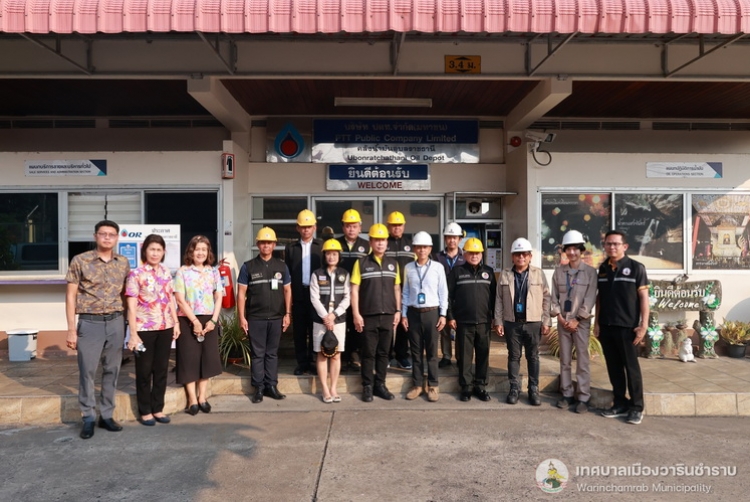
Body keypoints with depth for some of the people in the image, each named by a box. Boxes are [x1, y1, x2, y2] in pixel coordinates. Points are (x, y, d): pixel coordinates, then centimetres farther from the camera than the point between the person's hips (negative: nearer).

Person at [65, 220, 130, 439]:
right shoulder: (80, 261, -3)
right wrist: (71, 329, -7)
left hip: (116, 322, 3)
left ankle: (106, 415, 20)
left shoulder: (123, 263, 6)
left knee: (112, 370, 8)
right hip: (90, 323, -3)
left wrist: (129, 323, 7)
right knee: (87, 371, 1)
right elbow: (70, 296, -2)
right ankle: (88, 418, 14)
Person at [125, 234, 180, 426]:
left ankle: (158, 409, 23)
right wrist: (133, 333, -14)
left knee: (161, 369, 11)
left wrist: (176, 322, 8)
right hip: (144, 329, -5)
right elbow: (131, 306, -10)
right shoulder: (136, 274, -7)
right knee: (144, 371, 7)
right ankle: (145, 411, 19)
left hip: (165, 328, 5)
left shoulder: (166, 273, 8)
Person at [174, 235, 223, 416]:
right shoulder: (182, 272, -3)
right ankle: (192, 400, 8)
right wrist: (195, 321, -13)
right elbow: (180, 300, -9)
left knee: (207, 357, 6)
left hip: (209, 320, 3)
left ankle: (202, 397, 18)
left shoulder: (213, 272, 7)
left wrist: (213, 320, -7)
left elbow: (218, 298, 5)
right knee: (189, 359, -1)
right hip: (188, 321, -3)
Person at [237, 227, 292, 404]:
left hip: (276, 318, 2)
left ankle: (271, 386, 18)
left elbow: (287, 290, 10)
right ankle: (259, 388, 13)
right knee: (257, 354, 5)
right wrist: (242, 317, -5)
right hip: (255, 318, -2)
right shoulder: (248, 266, 1)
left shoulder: (282, 266, 7)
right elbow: (241, 293, 0)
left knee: (272, 353, 10)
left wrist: (287, 314, 4)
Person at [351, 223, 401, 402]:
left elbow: (397, 288, 12)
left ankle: (380, 385, 20)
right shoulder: (361, 263, -1)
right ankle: (367, 387, 14)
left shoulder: (393, 263, 9)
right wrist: (356, 314, -9)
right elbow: (354, 289, -3)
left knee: (383, 352, 9)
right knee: (368, 353, 4)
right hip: (368, 316, -3)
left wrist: (398, 311, 5)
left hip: (388, 315, 3)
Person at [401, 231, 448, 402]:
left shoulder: (438, 267, -2)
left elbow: (443, 292, 1)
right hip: (413, 313, 2)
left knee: (432, 351, 4)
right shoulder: (408, 268, 3)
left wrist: (443, 314, -2)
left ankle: (433, 385, 14)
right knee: (416, 351, 8)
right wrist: (403, 314, 4)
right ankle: (417, 385, 18)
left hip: (432, 313, -1)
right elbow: (405, 292, 7)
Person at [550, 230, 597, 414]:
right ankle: (567, 394, 18)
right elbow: (554, 296, 6)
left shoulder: (590, 271, -3)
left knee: (582, 361, -1)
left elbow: (590, 299, -8)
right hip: (563, 321, 3)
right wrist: (560, 317, -6)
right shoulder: (558, 271, 6)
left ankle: (583, 397, 6)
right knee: (564, 360, 9)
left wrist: (577, 320, -11)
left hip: (581, 322, -3)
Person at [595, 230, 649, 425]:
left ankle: (637, 407, 13)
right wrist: (596, 322, 9)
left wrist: (643, 324, -11)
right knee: (613, 366, 10)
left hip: (627, 326, -5)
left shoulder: (636, 267, -5)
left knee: (631, 366, 2)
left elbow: (643, 297, -6)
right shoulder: (603, 269, 9)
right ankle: (620, 403, 20)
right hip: (606, 326, 5)